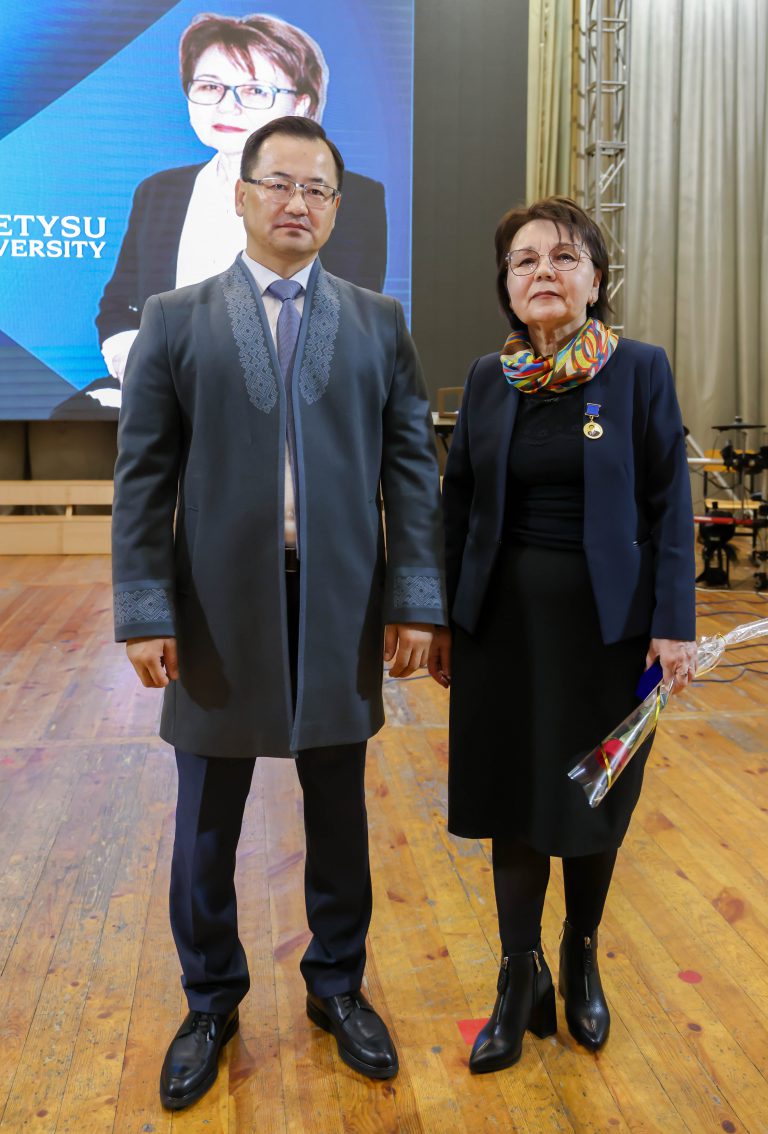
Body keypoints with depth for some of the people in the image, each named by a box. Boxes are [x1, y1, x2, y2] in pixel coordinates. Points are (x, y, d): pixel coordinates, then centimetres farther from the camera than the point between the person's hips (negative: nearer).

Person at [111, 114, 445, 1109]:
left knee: (339, 813, 14)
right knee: (206, 823, 12)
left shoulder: (378, 323, 7)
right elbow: (143, 475, -1)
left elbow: (410, 464, 2)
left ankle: (338, 986, 36)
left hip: (341, 608, 1)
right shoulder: (176, 319, 4)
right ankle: (210, 1002, 34)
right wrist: (144, 612, -8)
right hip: (219, 608, 0)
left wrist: (416, 600, -5)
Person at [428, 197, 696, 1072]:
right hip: (506, 615, 2)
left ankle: (582, 957, 37)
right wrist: (443, 621, 4)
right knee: (512, 799, 8)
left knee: (594, 800, 12)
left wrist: (673, 624, -11)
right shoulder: (489, 378, 3)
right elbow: (458, 503, 6)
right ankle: (521, 980, 26)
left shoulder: (639, 370, -5)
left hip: (606, 619, -2)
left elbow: (667, 505, -5)